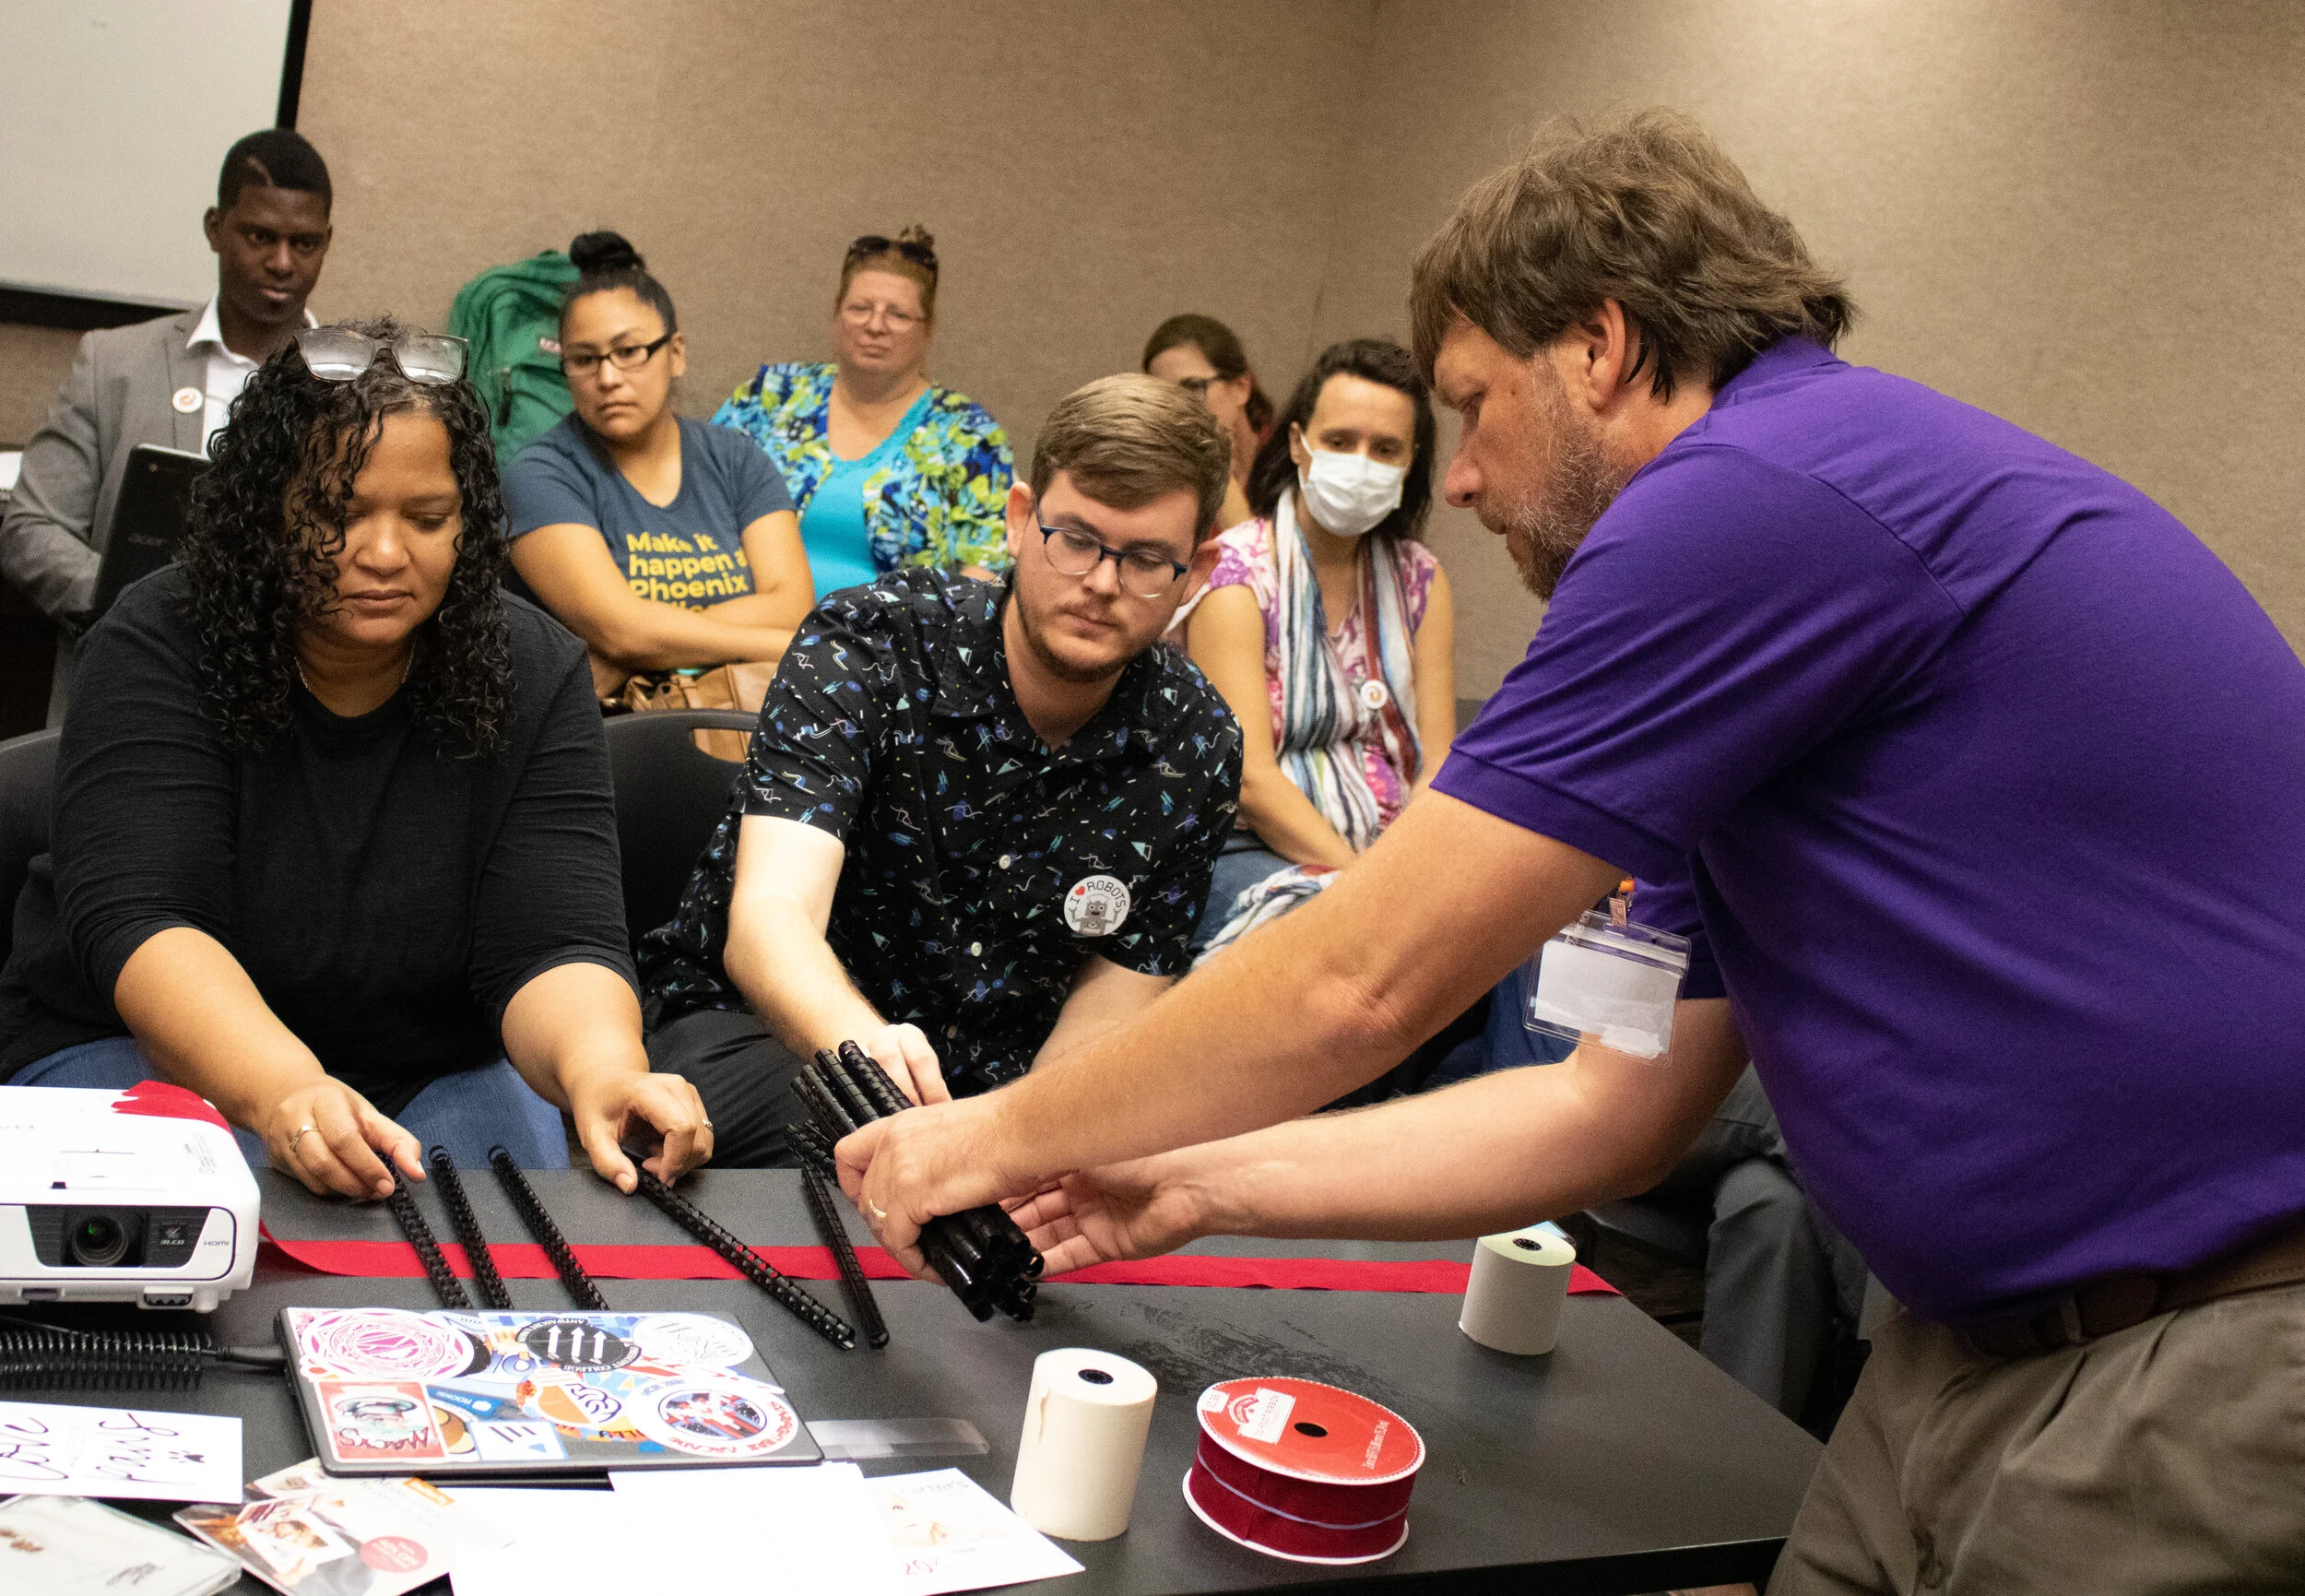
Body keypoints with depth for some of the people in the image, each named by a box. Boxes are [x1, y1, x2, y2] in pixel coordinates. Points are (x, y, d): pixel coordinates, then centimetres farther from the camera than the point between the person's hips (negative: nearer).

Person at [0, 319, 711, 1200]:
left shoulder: (533, 674, -7)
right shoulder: (156, 648, -13)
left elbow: (552, 945, -16)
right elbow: (134, 923, -26)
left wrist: (602, 1070, -42)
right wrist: (283, 1092, -47)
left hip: (434, 1075, 2)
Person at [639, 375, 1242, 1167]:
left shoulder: (1194, 748, -8)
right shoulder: (866, 645, -17)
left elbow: (1098, 1035, -5)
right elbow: (771, 913, -30)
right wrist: (862, 1041, -53)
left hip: (995, 1079, 4)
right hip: (778, 1024, -4)